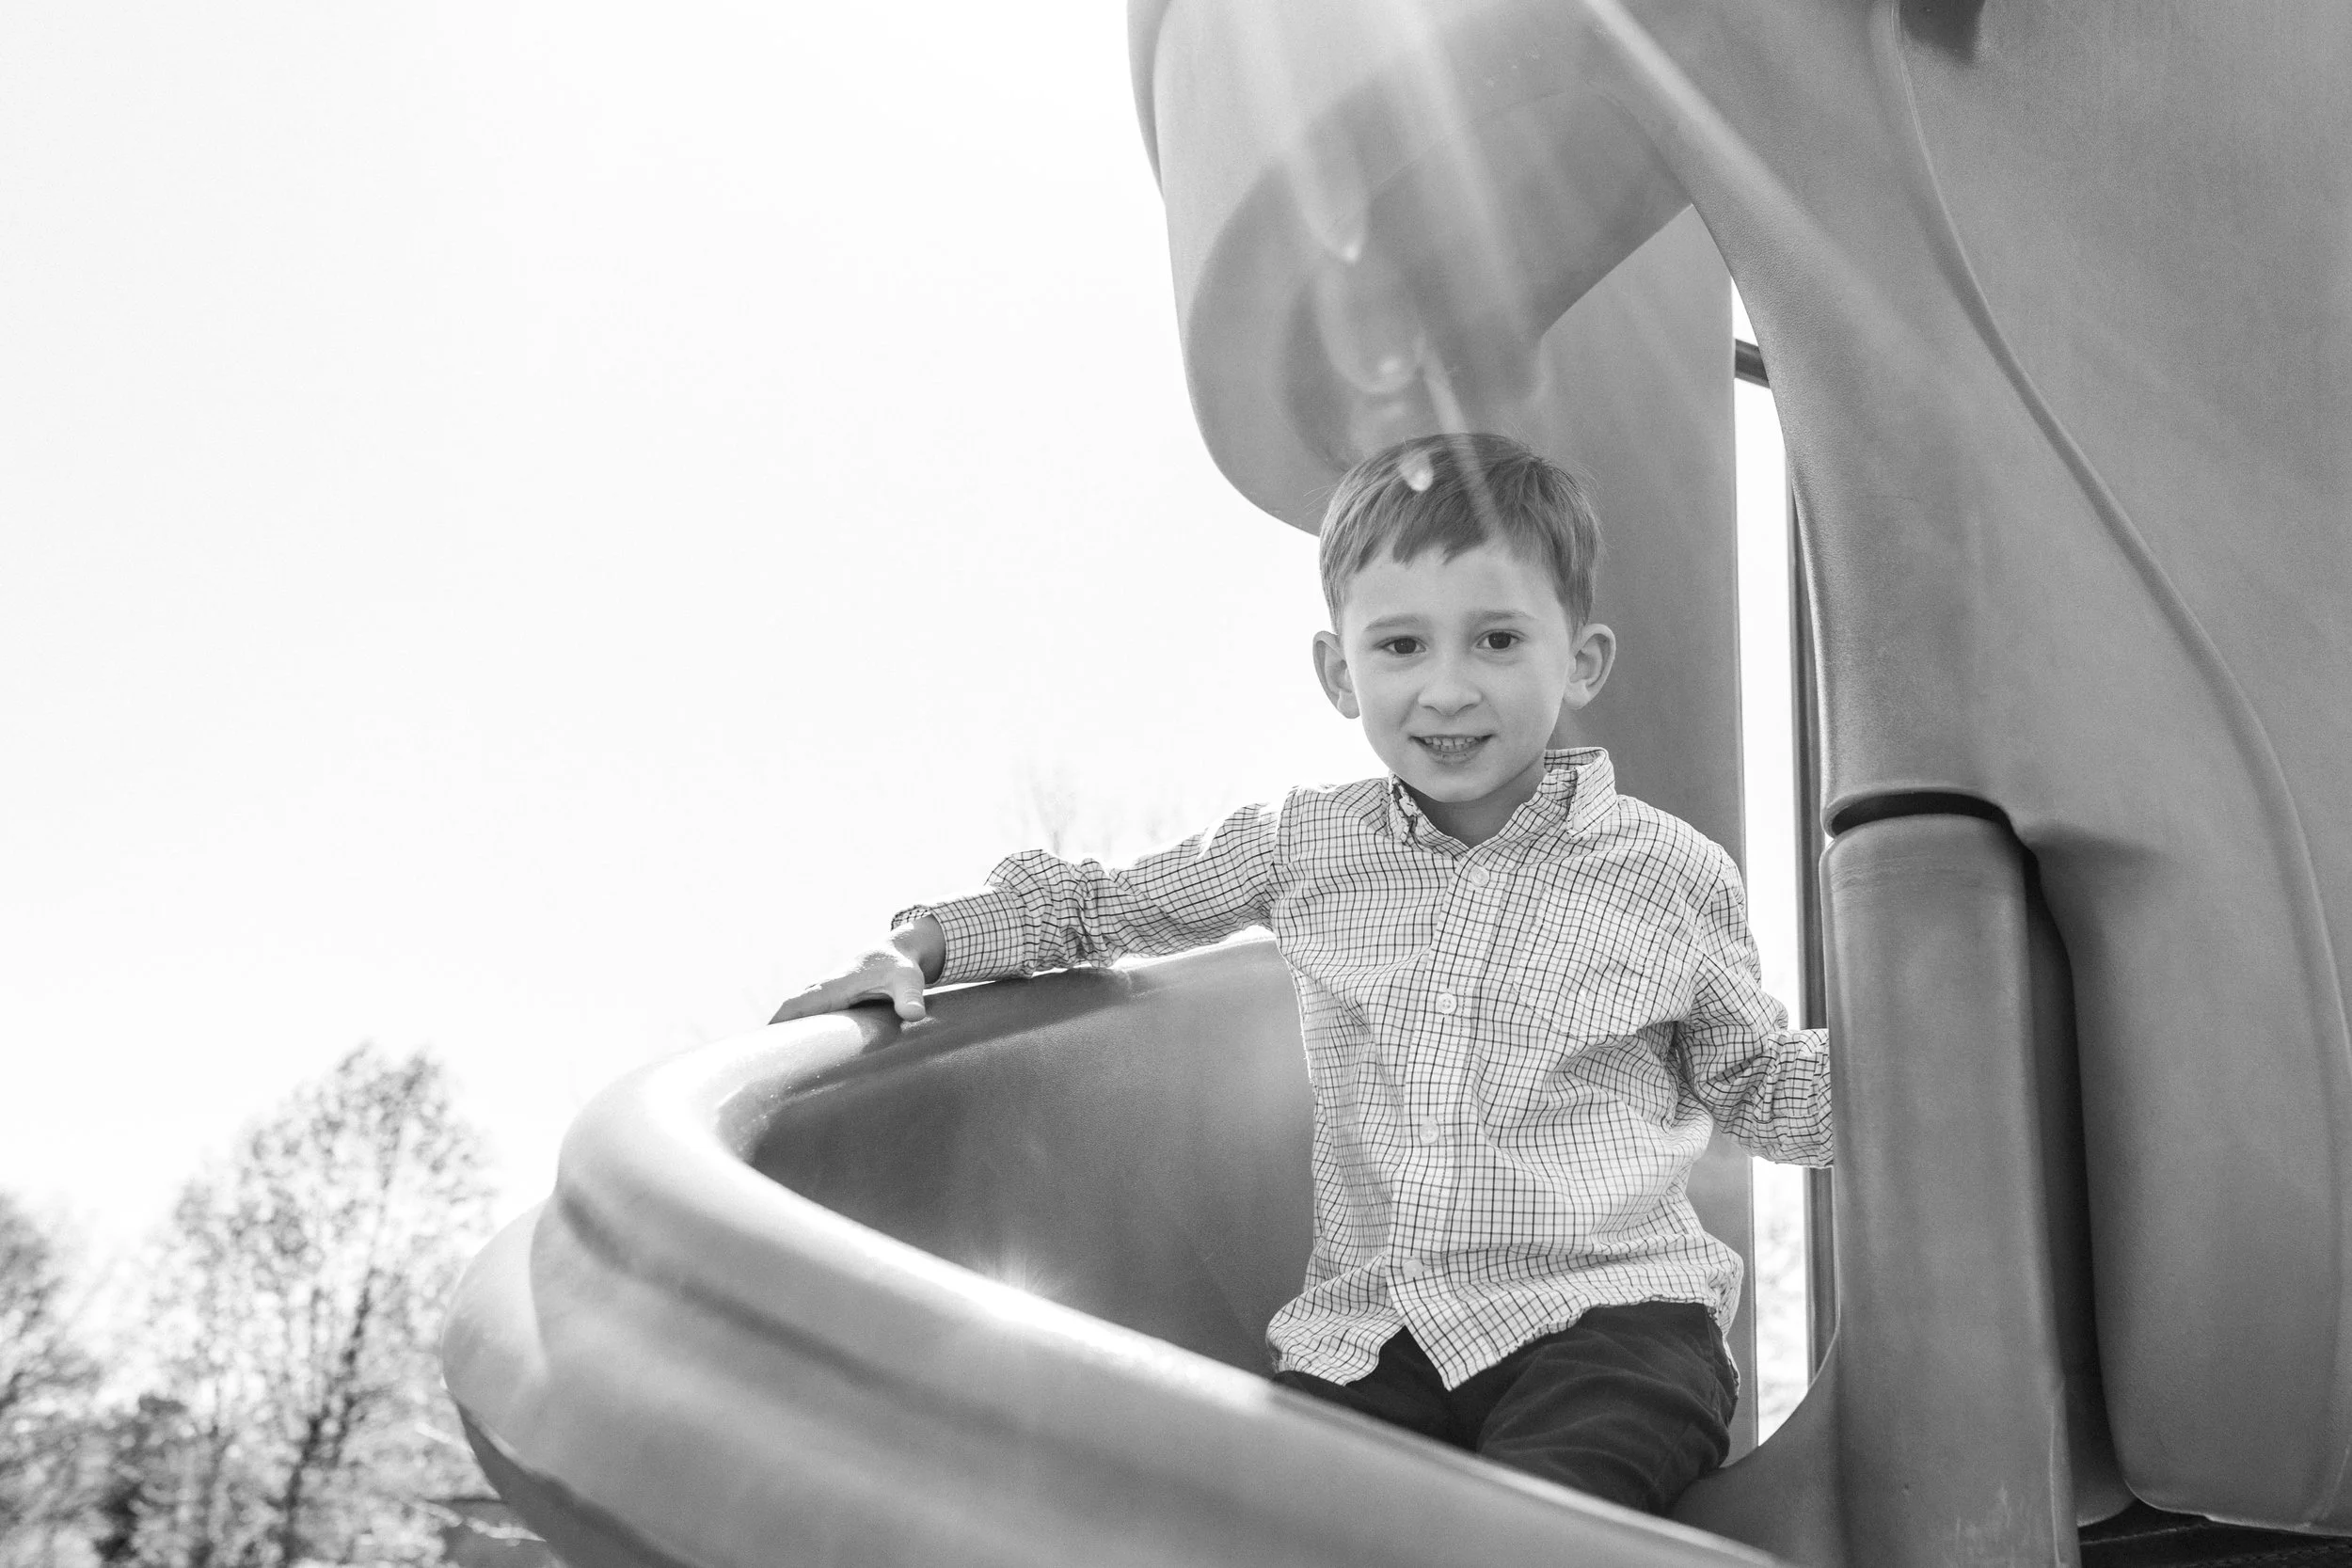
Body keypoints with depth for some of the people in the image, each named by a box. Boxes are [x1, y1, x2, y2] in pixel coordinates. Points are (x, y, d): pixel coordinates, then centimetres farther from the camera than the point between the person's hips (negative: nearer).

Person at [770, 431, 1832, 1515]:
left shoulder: (1670, 874, 2)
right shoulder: (1303, 846, 7)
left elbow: (1760, 1091, 16)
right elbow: (1101, 903, 22)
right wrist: (920, 946, 10)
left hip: (1606, 1317, -3)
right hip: (1367, 1333, 3)